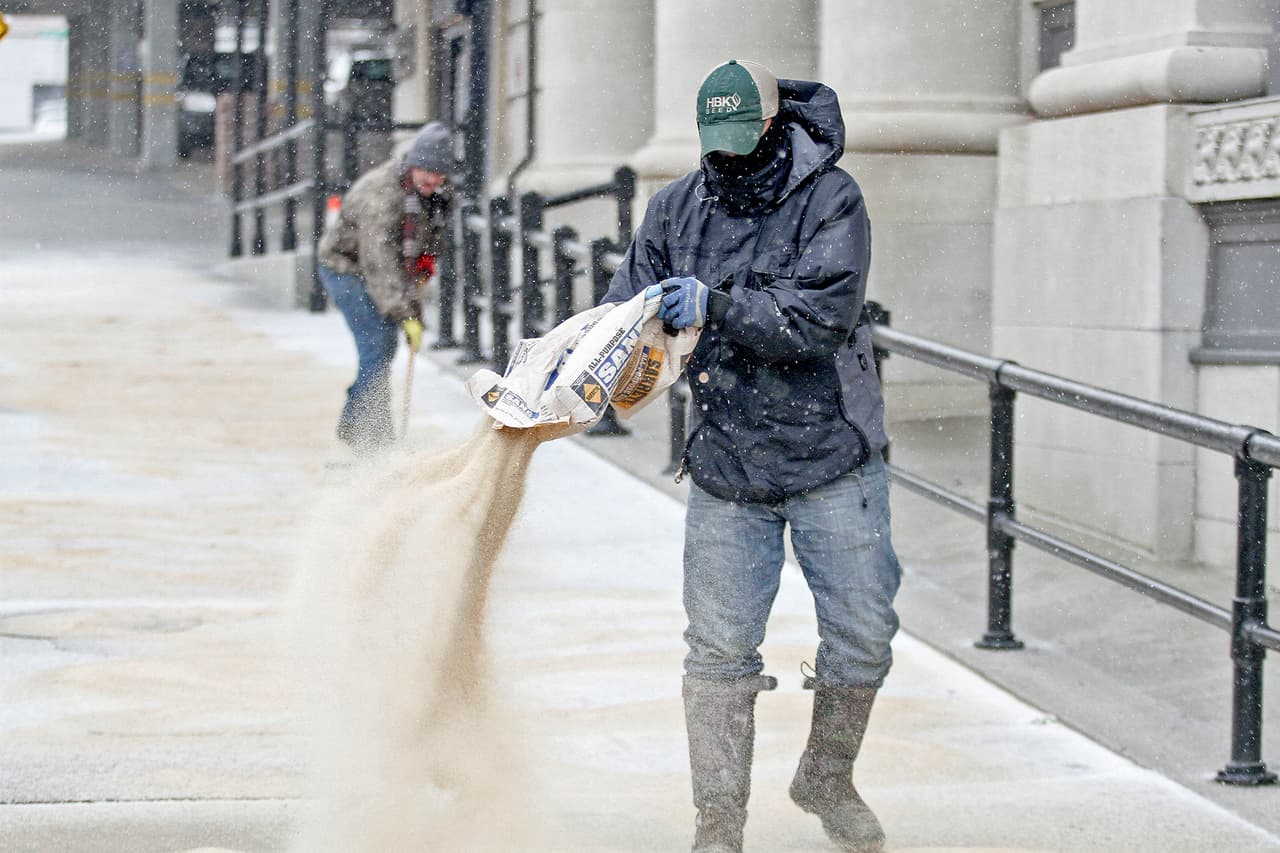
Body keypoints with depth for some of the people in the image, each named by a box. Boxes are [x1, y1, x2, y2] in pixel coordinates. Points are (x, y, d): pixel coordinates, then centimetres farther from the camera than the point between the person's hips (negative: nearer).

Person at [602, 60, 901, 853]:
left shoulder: (830, 199, -11)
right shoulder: (678, 208, 2)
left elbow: (822, 317, -22)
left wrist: (717, 307, -31)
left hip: (833, 460, -2)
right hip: (726, 466, 2)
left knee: (862, 632, 6)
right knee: (720, 648, 0)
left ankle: (828, 779, 30)